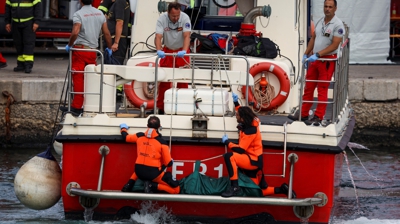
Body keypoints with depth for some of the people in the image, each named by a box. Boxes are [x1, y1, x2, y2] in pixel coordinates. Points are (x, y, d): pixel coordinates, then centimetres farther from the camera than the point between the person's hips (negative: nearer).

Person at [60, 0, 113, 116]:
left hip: (80, 49, -5)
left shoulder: (78, 14, -10)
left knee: (78, 79, -4)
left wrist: (69, 45, -7)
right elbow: (107, 33, 12)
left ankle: (77, 106, -6)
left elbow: (75, 33, -23)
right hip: (93, 50, 5)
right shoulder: (100, 14, 8)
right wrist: (109, 48, 25)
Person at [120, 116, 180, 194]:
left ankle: (130, 184, 20)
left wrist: (123, 128, 44)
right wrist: (171, 162, 19)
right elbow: (168, 163, -6)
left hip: (139, 172, 5)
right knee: (176, 189, 1)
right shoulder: (162, 142, -9)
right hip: (153, 174, -5)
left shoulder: (139, 136, 1)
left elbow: (125, 137, 22)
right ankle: (153, 186, -13)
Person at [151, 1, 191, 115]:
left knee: (182, 81, -3)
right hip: (167, 50, 1)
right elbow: (158, 37, -28)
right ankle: (160, 107, 4)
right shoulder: (162, 19, -21)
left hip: (181, 51, -1)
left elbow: (187, 36, -32)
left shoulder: (185, 18, -23)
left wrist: (184, 51, -49)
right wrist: (159, 50, -47)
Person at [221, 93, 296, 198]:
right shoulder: (251, 123, 5)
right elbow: (242, 113, 30)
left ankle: (235, 187, -35)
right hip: (252, 161, 10)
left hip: (253, 161, -10)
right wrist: (236, 102, 21)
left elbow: (240, 150, -23)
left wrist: (227, 142, -11)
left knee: (229, 157, -31)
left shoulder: (250, 131, -21)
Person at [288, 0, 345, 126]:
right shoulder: (320, 22, 11)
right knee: (308, 88, 10)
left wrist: (317, 55, -21)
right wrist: (306, 54, 13)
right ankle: (303, 114, 17)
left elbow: (335, 45, -17)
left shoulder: (337, 25, -12)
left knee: (322, 90, -3)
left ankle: (318, 117, 1)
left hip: (327, 60, -7)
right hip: (315, 59, 7)